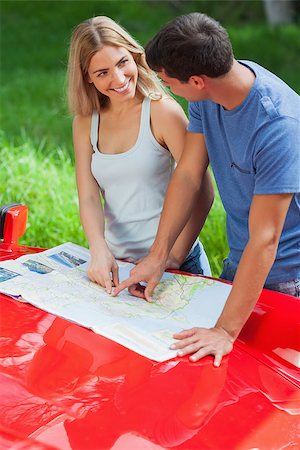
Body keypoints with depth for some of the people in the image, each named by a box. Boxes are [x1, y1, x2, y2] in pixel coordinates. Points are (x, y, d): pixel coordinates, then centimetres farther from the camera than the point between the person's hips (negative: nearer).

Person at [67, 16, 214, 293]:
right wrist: (99, 250, -22)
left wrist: (174, 257, -18)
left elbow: (202, 192, -14)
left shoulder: (162, 111, -13)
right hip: (116, 262, 4)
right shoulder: (85, 122, 2)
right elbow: (89, 198, -5)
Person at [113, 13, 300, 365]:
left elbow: (264, 238, -32)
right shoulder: (205, 97, -10)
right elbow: (188, 174, -4)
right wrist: (157, 256, -9)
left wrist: (226, 331, -33)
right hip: (239, 261, 7)